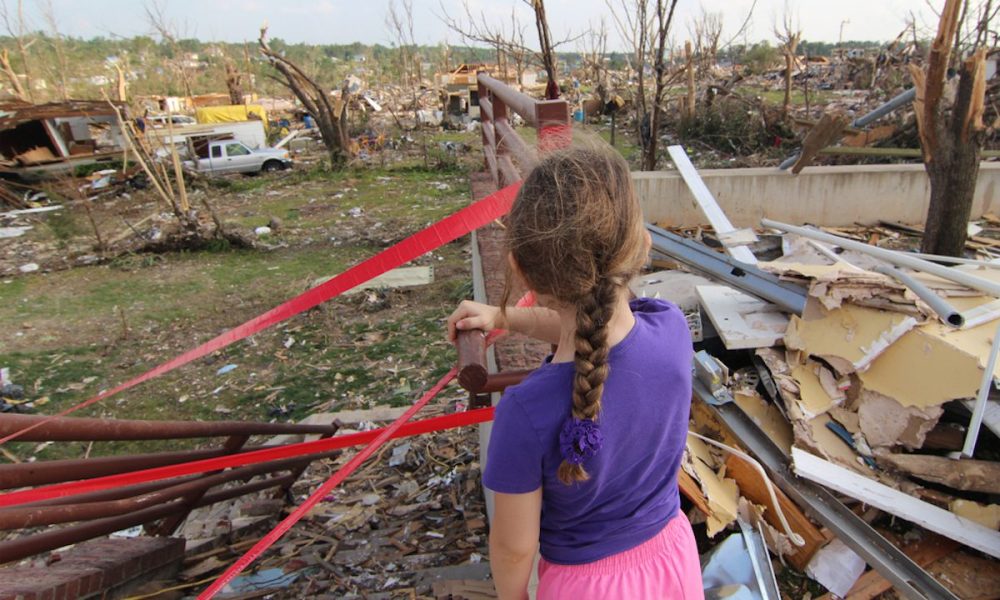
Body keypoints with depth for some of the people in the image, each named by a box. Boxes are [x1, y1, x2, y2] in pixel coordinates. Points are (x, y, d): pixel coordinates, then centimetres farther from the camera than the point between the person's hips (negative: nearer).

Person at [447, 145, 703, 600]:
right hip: (671, 559, 4)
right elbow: (594, 327, 0)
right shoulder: (671, 327, -23)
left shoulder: (527, 413, -36)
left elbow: (514, 546, -18)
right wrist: (503, 316, 5)